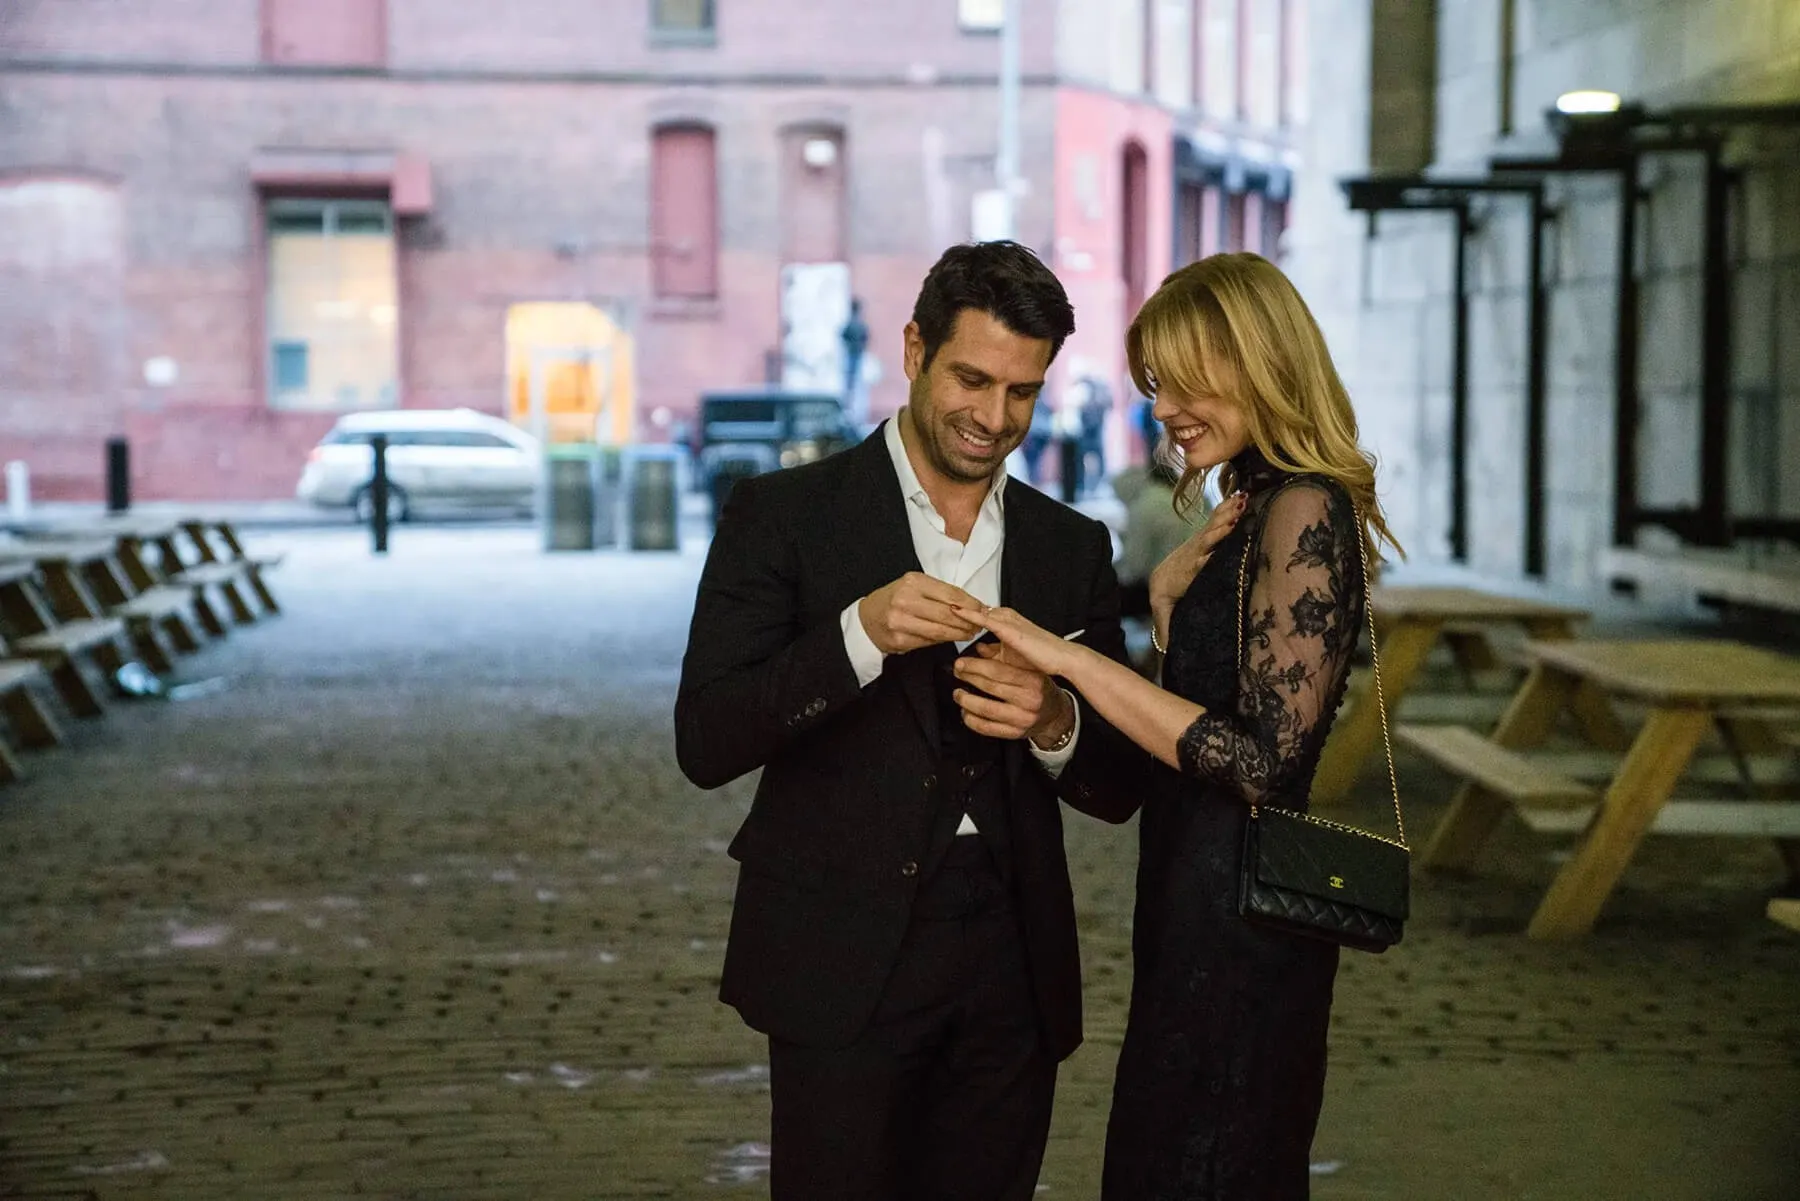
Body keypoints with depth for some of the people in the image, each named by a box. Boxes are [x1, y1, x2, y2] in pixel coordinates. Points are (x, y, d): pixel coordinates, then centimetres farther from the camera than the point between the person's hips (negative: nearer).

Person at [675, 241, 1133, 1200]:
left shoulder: (1072, 547, 10)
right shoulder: (784, 517, -2)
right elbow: (705, 744, -9)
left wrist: (1054, 726, -12)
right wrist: (859, 636, -22)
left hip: (1012, 973, 4)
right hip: (845, 970, -3)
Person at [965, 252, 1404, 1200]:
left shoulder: (1303, 512, -17)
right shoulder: (1250, 515, 12)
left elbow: (1264, 759, -23)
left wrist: (1069, 659, -23)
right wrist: (1171, 610, 4)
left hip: (1240, 908, -10)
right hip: (1199, 905, 10)